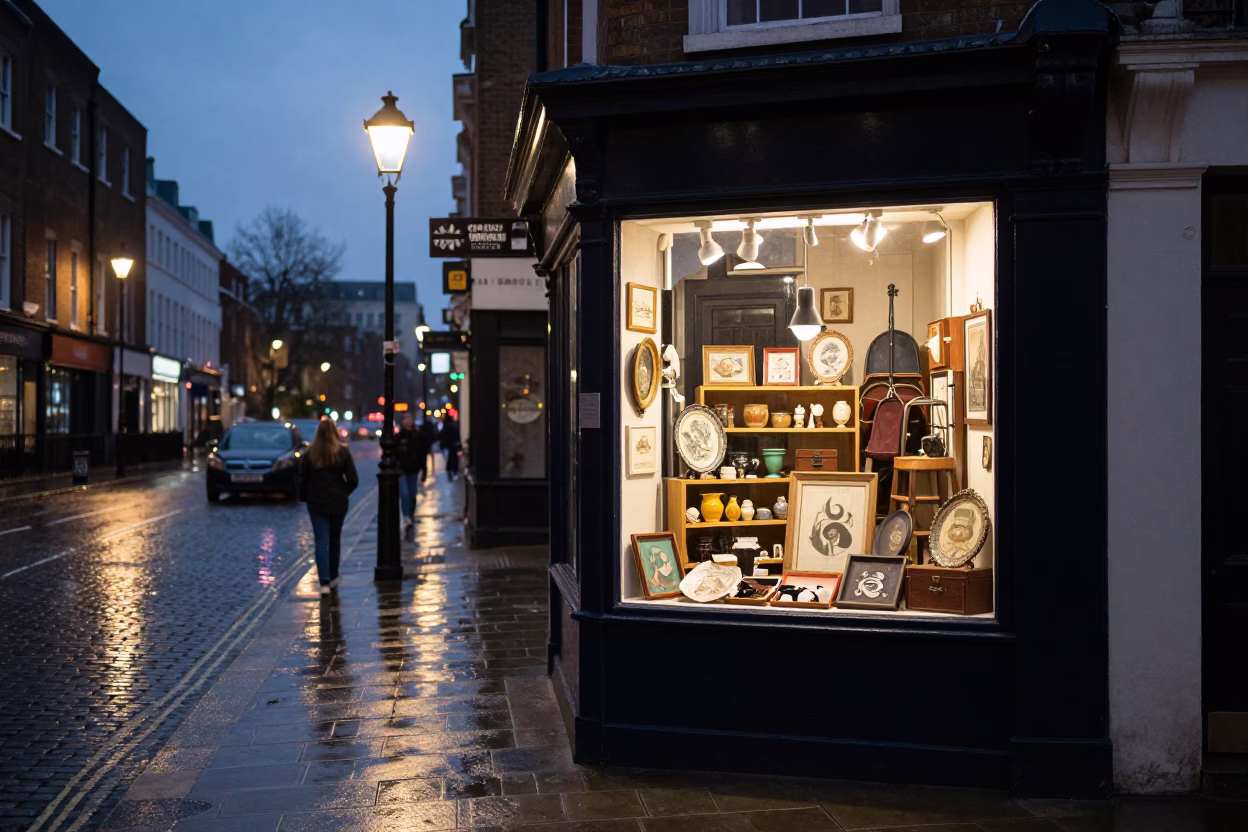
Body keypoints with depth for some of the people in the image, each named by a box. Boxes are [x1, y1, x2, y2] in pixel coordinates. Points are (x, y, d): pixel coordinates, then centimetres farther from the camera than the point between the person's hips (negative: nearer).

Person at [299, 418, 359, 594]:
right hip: (338, 503, 1)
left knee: (321, 542, -1)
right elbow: (353, 480, -6)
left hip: (316, 503, -1)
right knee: (335, 540, 16)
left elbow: (302, 480, -2)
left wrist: (304, 497, 15)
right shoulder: (342, 452, -6)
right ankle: (333, 577, 28)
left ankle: (324, 583, -10)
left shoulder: (309, 453, -5)